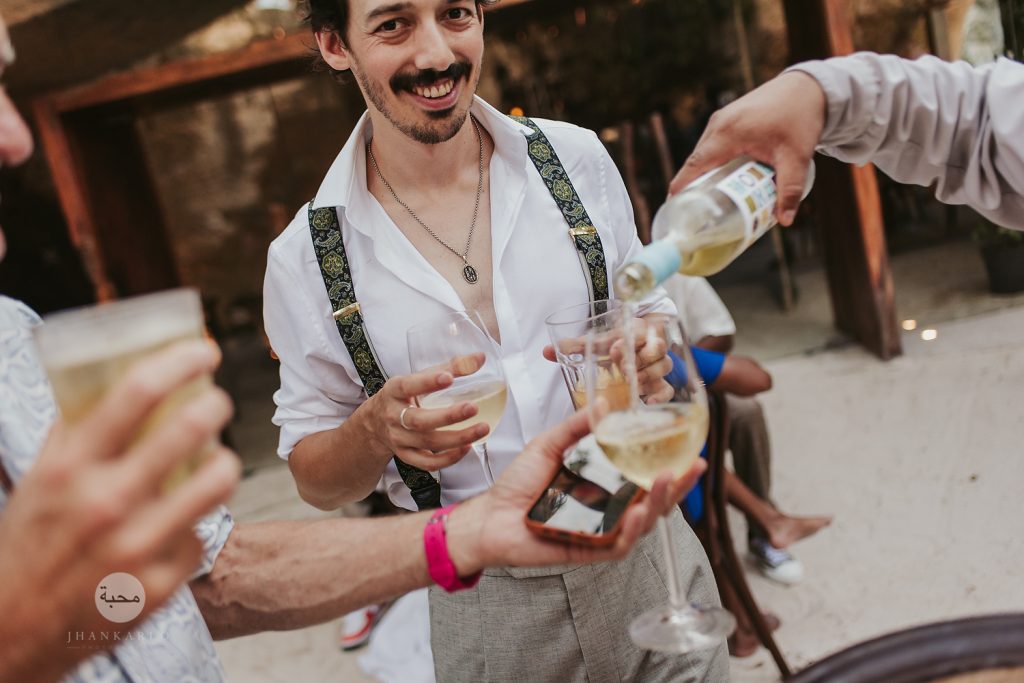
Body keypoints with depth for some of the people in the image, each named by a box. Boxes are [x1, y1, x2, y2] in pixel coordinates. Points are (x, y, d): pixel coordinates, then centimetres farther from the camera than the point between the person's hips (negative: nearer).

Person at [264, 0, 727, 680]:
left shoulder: (576, 156, -5)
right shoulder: (303, 258, -10)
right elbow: (315, 479, -1)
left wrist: (649, 358, -15)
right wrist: (377, 427, -23)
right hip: (477, 608, -1)